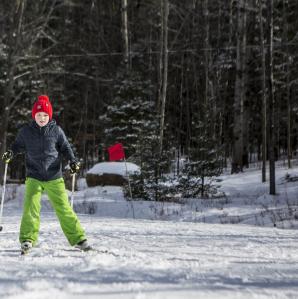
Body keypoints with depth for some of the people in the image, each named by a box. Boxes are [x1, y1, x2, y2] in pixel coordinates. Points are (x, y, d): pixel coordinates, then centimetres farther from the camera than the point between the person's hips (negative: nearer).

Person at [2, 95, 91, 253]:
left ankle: (78, 238, 7)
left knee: (64, 208, 0)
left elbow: (65, 147, 7)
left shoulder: (56, 130, -1)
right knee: (31, 207, -13)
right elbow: (18, 145, 15)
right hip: (34, 177, 1)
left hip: (54, 177, 0)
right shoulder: (25, 131, 1)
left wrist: (73, 161, -9)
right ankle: (27, 239, 0)